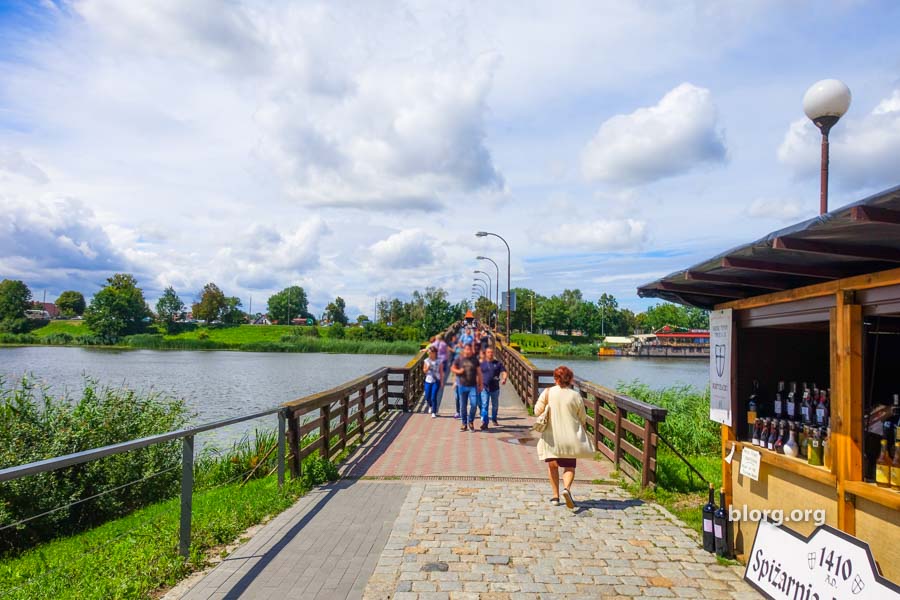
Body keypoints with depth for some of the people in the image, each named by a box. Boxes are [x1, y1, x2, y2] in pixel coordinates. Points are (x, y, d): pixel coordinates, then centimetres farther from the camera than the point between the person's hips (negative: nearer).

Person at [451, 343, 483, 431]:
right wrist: (458, 371, -8)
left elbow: (479, 372, 8)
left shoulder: (475, 359, 3)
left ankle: (471, 422, 9)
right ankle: (464, 424, 19)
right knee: (463, 406, 6)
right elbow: (452, 368, 13)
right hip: (462, 386, 1)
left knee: (474, 404, -11)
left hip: (473, 386, -1)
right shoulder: (459, 359, 3)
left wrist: (480, 385, 6)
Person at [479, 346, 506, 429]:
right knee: (484, 405, -11)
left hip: (495, 388, 2)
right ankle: (484, 422, -14)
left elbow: (504, 372, -3)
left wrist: (504, 379, -24)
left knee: (495, 405, 15)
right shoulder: (482, 364, 5)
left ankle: (494, 419, 36)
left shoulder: (498, 363, 4)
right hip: (485, 388, -2)